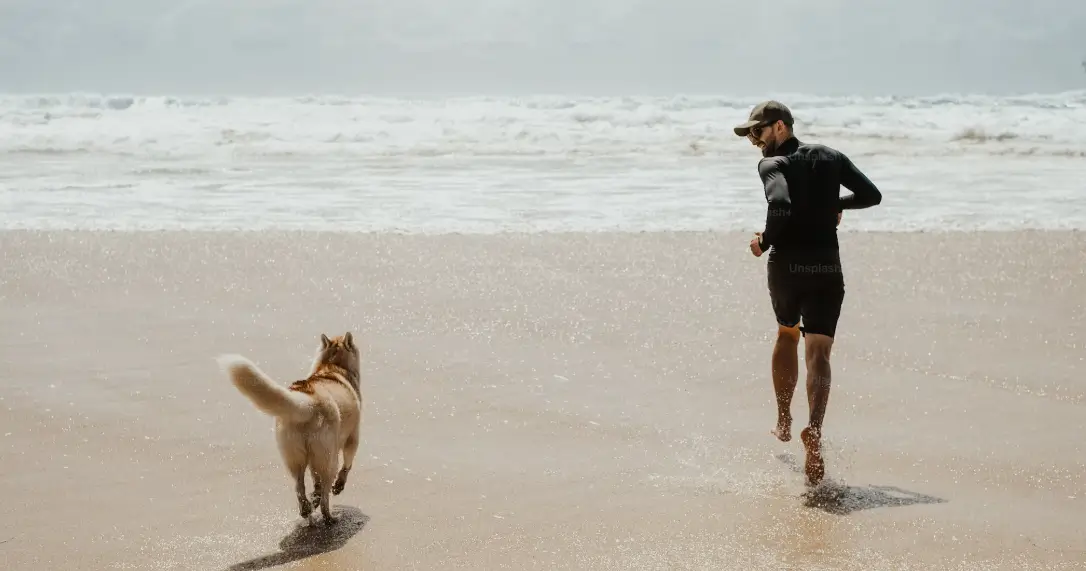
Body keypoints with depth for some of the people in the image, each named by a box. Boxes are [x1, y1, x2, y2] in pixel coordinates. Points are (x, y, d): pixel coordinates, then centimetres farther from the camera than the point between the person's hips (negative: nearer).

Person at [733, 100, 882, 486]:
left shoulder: (772, 164, -5)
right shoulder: (831, 157, 11)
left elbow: (780, 205, -24)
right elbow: (872, 195, 11)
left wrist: (765, 242, -8)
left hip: (787, 266, -2)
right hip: (827, 269, 2)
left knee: (787, 334, 25)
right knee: (817, 353, -5)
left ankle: (784, 420, 32)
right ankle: (814, 428, -30)